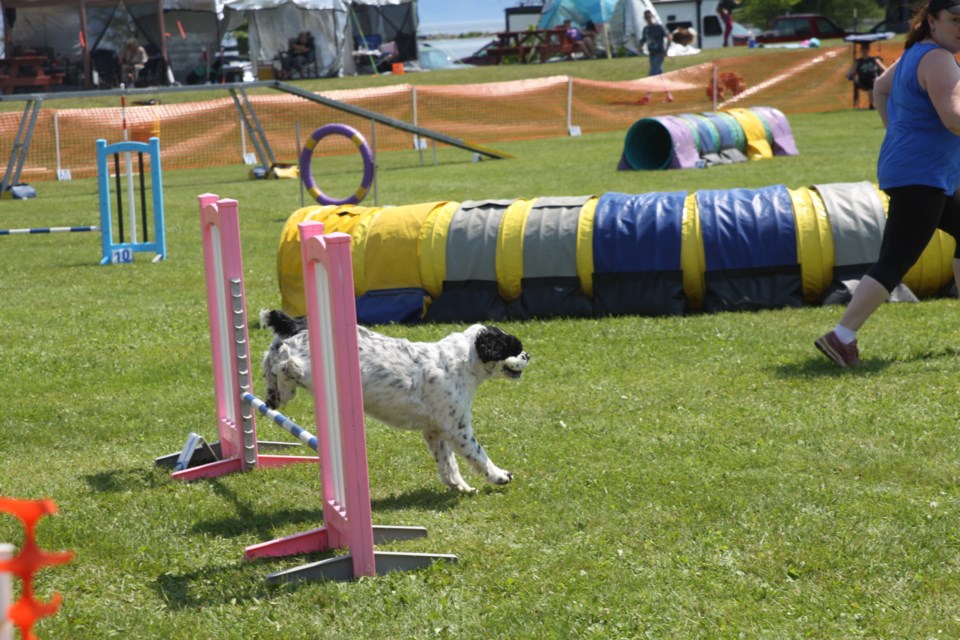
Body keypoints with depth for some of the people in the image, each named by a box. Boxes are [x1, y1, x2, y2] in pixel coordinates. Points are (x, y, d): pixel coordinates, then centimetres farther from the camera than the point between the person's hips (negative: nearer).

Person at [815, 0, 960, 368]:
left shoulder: (915, 54, 13)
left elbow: (880, 88, 28)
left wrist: (895, 134, 25)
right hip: (921, 176, -11)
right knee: (894, 264, -12)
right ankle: (841, 337, -14)